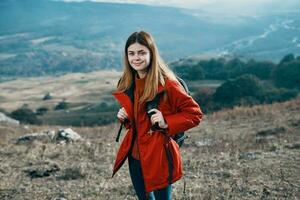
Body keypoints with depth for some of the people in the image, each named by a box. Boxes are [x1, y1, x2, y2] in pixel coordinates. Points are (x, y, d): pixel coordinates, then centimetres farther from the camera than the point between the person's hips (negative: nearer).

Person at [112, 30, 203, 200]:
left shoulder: (167, 84, -16)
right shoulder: (128, 84, 5)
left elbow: (195, 114, -11)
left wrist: (167, 123, -22)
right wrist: (125, 117, 0)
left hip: (159, 156, -7)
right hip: (135, 156, 7)